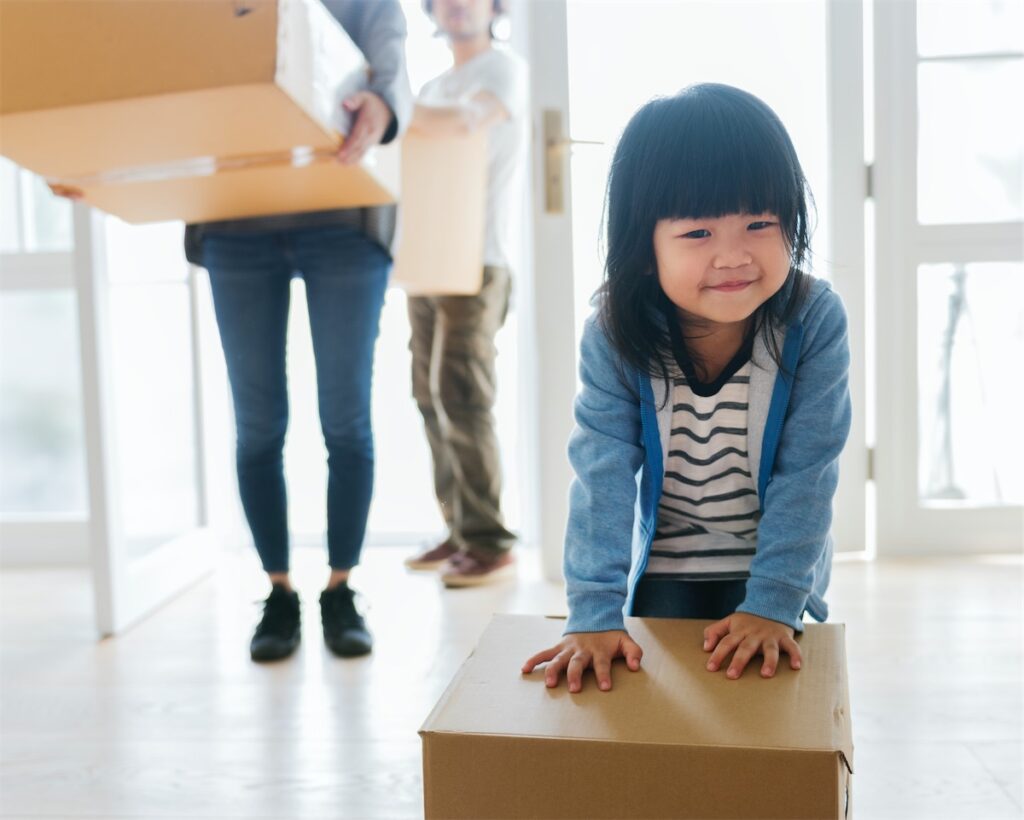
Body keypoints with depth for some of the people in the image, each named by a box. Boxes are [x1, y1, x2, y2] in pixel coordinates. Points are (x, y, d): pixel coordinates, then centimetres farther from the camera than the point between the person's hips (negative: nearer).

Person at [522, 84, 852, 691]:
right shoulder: (614, 336, -21)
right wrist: (594, 612, -28)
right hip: (664, 564, 1)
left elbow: (806, 472, -19)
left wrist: (773, 602, -23)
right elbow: (602, 471, -23)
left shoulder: (815, 322, -23)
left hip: (773, 560, 0)